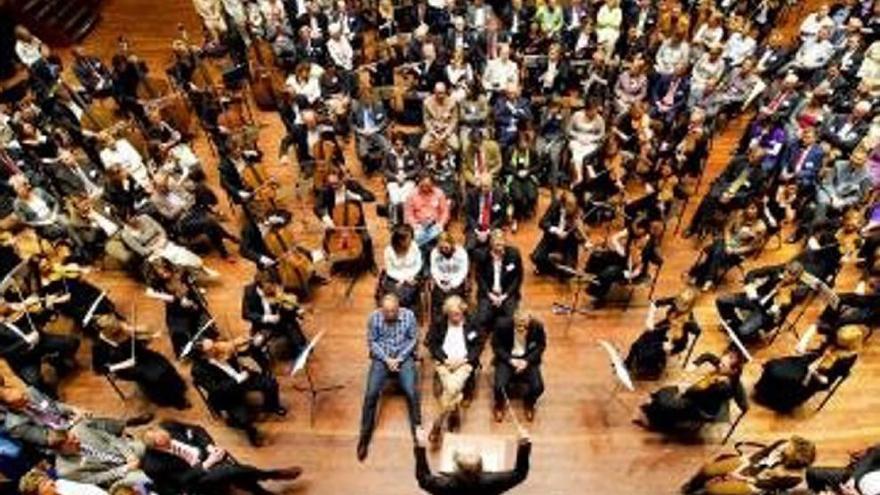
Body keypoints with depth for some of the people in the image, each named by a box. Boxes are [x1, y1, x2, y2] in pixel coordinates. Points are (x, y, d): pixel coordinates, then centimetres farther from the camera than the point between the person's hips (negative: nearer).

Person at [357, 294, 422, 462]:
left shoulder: (409, 315, -6)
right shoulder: (374, 317, -5)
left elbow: (413, 339, -1)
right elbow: (372, 341, -1)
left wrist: (399, 359, -11)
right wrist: (386, 359, -12)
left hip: (404, 357, 0)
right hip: (382, 358, 0)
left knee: (412, 393, -21)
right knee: (371, 394, -18)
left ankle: (417, 431, -3)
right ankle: (364, 437, -4)